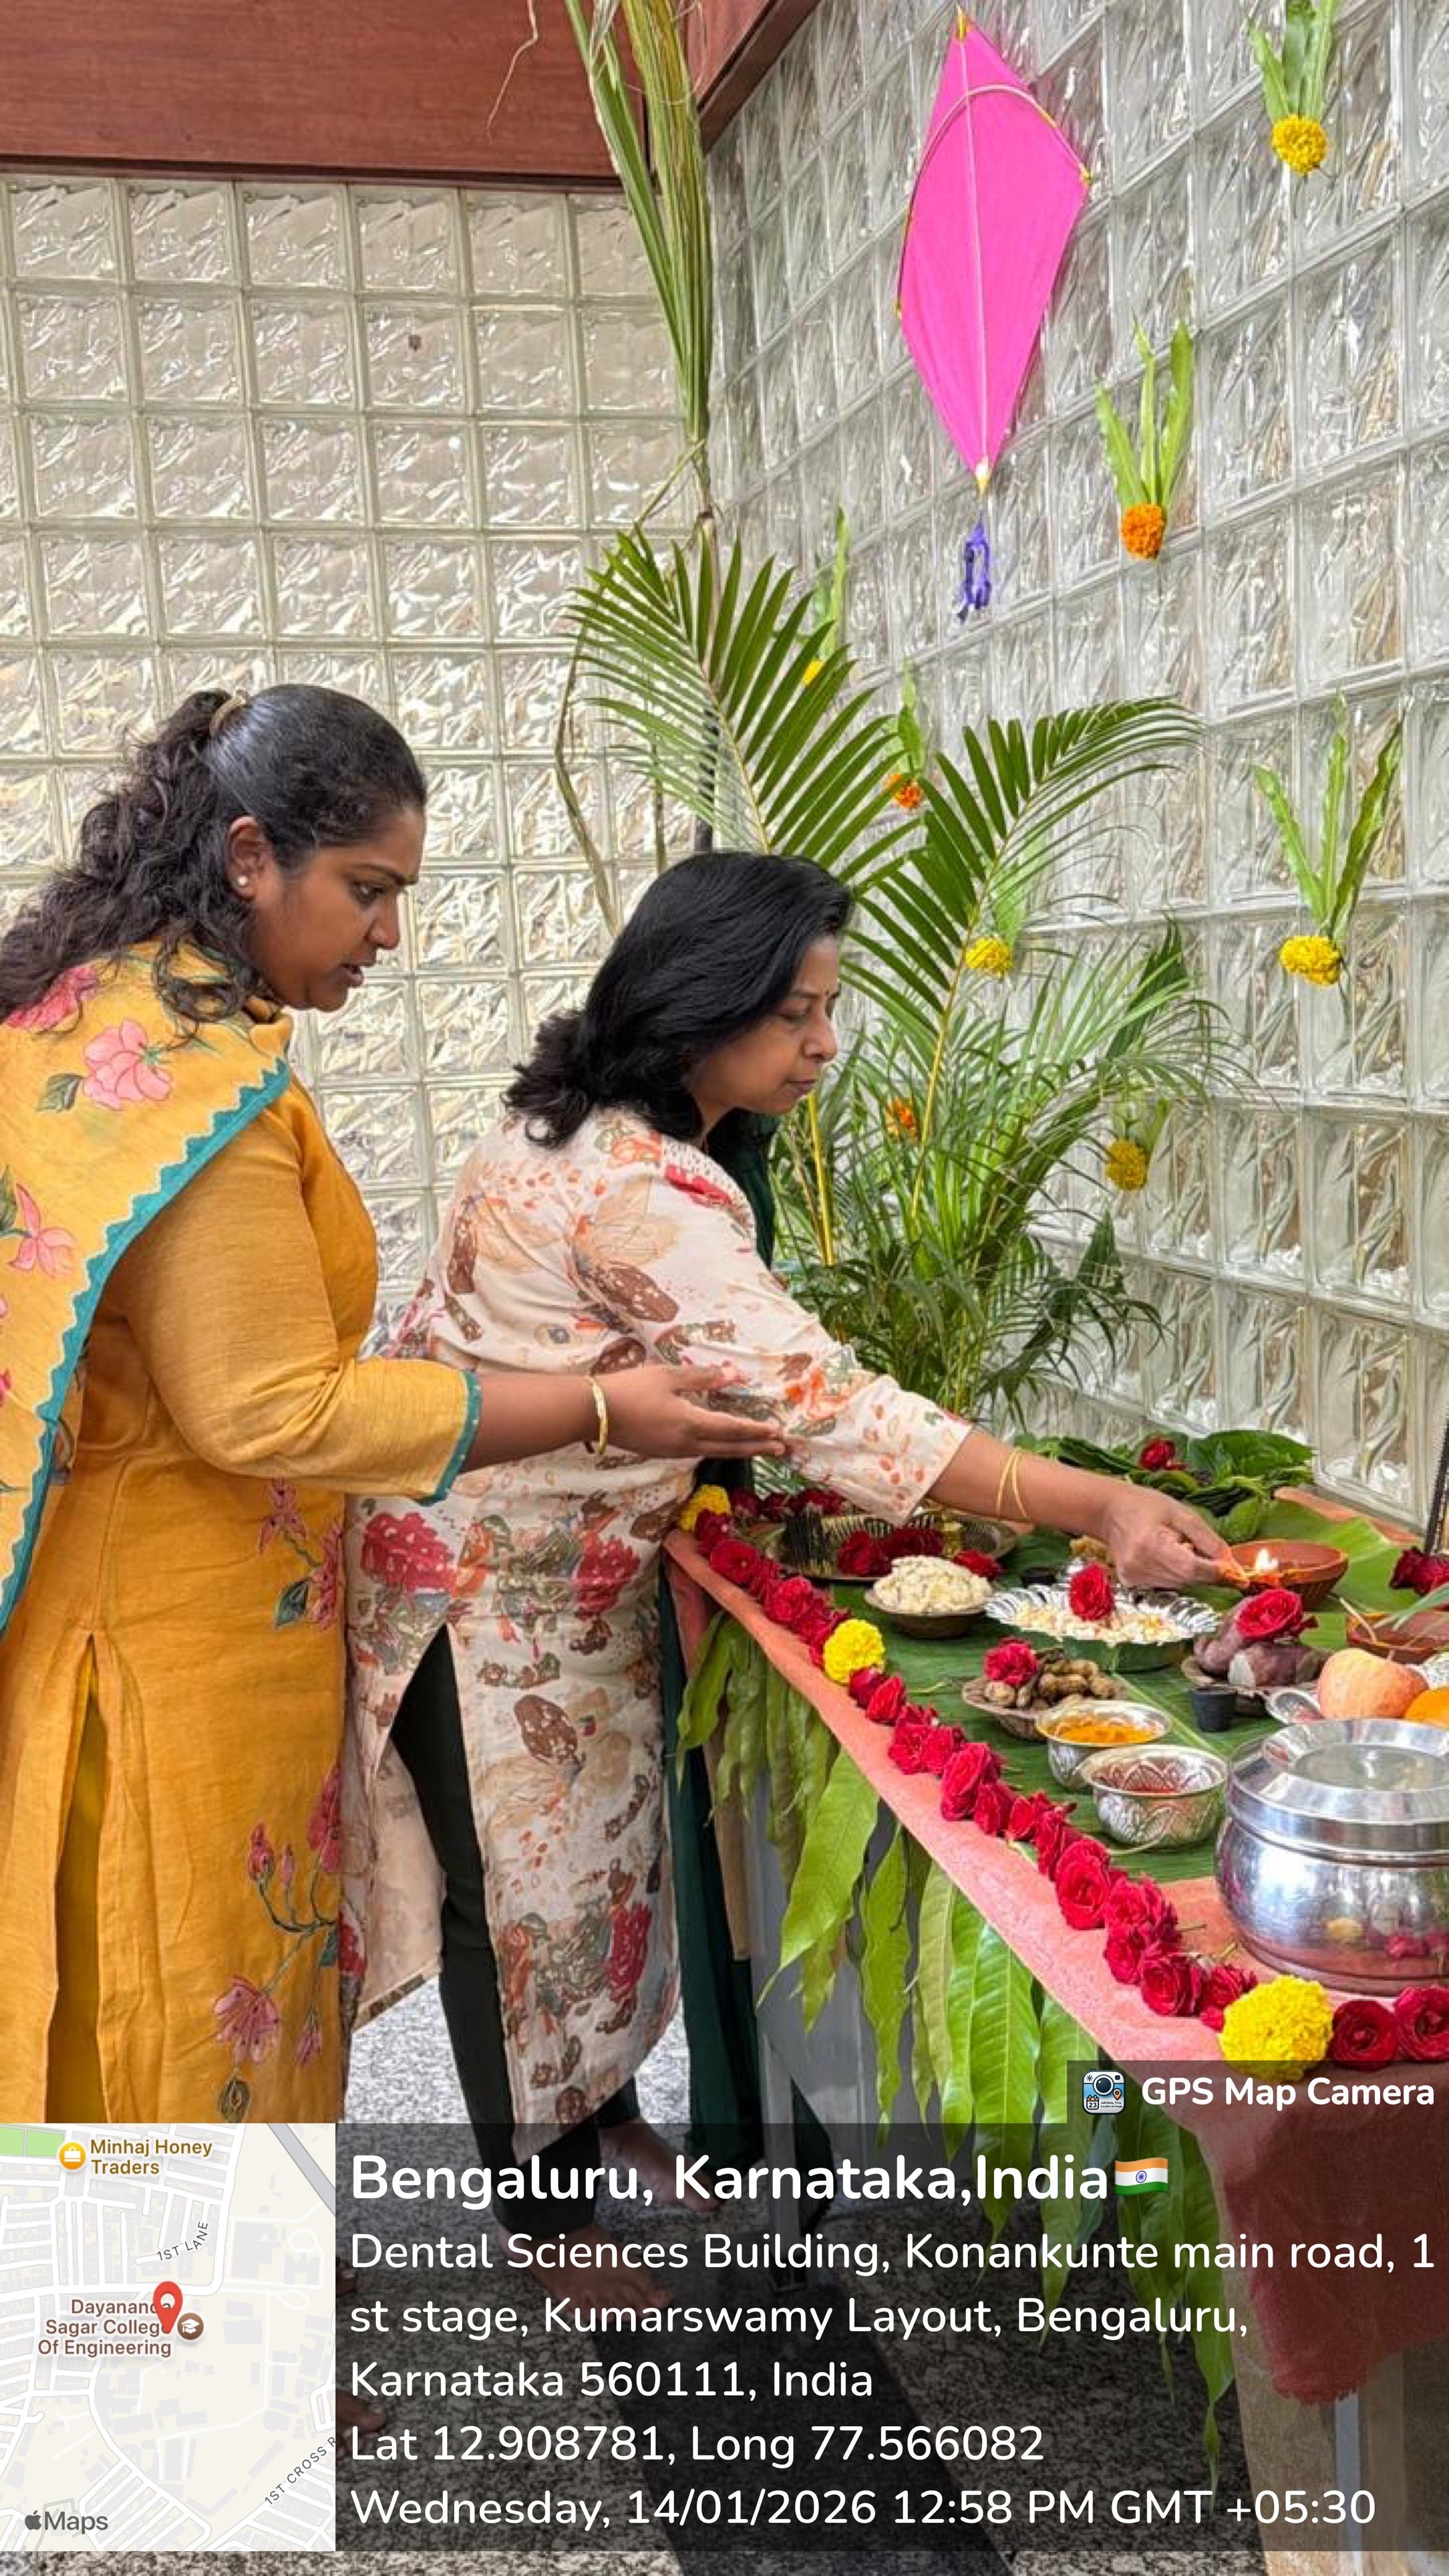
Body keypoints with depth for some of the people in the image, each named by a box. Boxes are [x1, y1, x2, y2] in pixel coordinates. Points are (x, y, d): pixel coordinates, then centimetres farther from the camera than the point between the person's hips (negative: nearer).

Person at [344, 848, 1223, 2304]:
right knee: (523, 1886, 6)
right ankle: (543, 2212, 24)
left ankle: (603, 2122, 38)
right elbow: (821, 1404, -36)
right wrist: (1093, 1506, -38)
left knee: (600, 1852, 19)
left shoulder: (592, 1132, 2)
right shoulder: (644, 1196, -31)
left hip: (570, 1567, 10)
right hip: (492, 1589, -9)